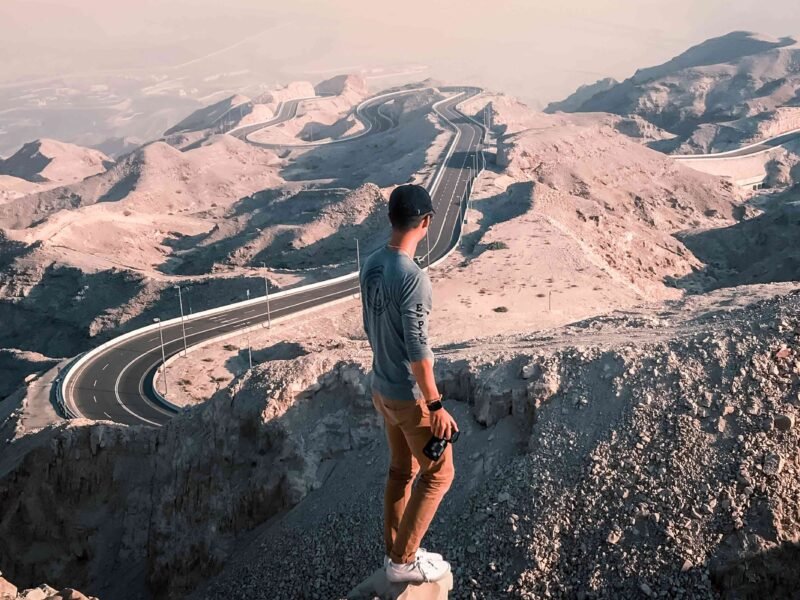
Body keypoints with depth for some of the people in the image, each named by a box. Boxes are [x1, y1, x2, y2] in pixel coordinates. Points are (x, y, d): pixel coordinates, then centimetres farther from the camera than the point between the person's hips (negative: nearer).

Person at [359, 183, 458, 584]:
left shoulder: (370, 266, 0)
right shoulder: (412, 277, -27)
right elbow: (417, 349, -25)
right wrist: (436, 405, -17)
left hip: (381, 389, 8)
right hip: (410, 397, -8)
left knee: (401, 470, 22)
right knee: (438, 474, 9)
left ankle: (396, 552, 34)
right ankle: (403, 561, 18)